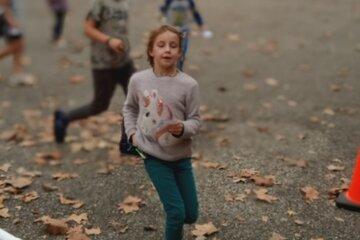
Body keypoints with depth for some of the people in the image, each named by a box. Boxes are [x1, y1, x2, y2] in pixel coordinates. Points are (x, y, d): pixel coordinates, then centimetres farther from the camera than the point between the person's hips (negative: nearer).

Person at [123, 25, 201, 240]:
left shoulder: (189, 84, -13)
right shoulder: (138, 80, -8)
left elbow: (195, 120, -6)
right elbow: (129, 108, 11)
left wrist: (183, 129, -26)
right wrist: (132, 133, -1)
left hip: (181, 156, 1)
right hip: (154, 155, -1)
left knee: (191, 215, 12)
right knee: (176, 212, -7)